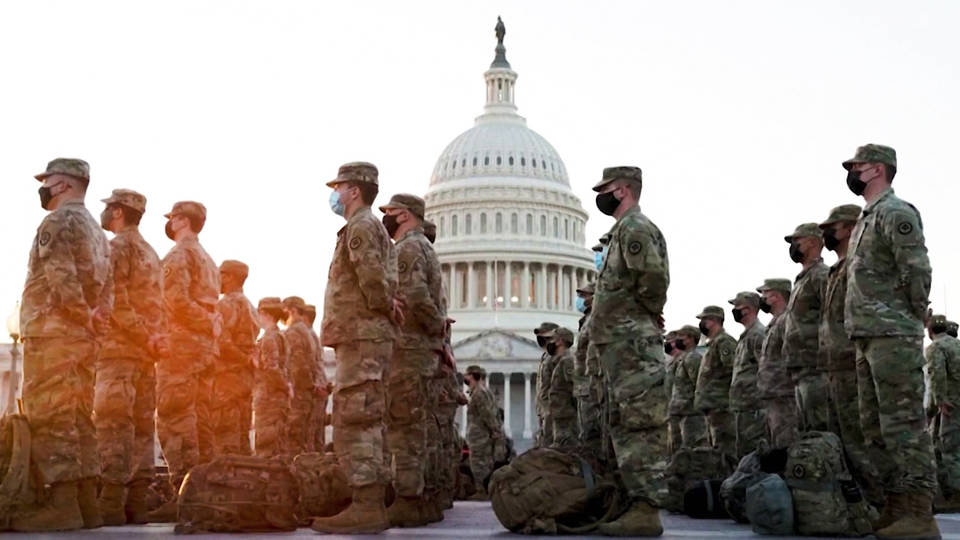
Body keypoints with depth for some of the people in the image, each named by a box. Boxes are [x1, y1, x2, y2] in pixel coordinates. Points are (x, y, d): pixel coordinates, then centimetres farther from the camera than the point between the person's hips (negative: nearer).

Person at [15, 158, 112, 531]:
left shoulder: (59, 221, -6)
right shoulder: (95, 230, 23)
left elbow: (61, 279, -17)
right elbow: (105, 286, 16)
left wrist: (84, 317, -8)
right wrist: (94, 320, 4)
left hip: (52, 331, -9)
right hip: (82, 337, 9)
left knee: (49, 416, -9)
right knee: (77, 419, 8)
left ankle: (61, 504, -12)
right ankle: (85, 502, 7)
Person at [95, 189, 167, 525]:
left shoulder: (117, 247, -5)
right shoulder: (151, 253, 21)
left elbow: (115, 299, -16)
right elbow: (159, 306, 15)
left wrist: (144, 337, -12)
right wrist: (155, 339, 3)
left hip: (119, 347, -8)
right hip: (146, 352, 8)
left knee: (112, 423, -10)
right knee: (141, 426, 6)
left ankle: (112, 503, -14)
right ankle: (137, 502, 6)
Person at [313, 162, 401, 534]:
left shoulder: (361, 226, -8)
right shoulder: (375, 228, 25)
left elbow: (372, 275, -21)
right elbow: (382, 278, 19)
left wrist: (384, 306, -6)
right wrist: (387, 304, 2)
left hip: (361, 336, -11)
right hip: (363, 337, 11)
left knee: (354, 422, -13)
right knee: (364, 423, 12)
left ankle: (366, 507, -14)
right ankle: (372, 503, 16)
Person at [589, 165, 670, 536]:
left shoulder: (634, 228, -10)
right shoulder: (625, 229, 22)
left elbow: (653, 277, -21)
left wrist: (645, 312, -7)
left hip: (630, 342, -11)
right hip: (621, 342, 11)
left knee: (641, 425, -11)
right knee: (626, 425, 12)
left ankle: (646, 511, -10)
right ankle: (637, 504, 17)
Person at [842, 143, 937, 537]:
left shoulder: (896, 213, -7)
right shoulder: (865, 220, 21)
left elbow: (917, 272, -14)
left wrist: (910, 321, -7)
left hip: (892, 337, -10)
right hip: (867, 339, 10)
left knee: (903, 424, -9)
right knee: (876, 426, 10)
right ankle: (896, 506, 15)